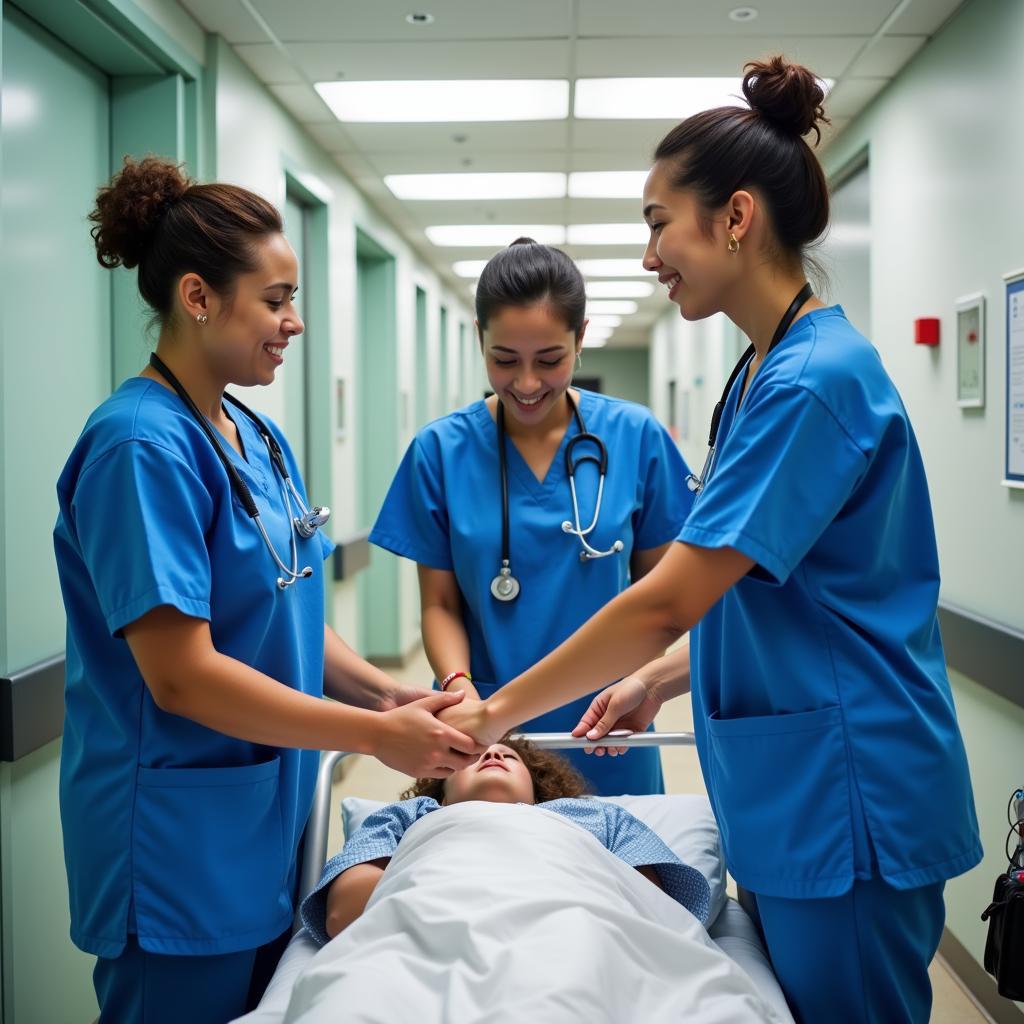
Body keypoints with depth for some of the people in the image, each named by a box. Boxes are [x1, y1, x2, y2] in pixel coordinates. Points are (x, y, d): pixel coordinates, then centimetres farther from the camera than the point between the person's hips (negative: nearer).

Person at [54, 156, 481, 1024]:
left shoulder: (258, 438, 7)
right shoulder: (144, 449, -19)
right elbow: (181, 675, -23)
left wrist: (388, 694, -3)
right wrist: (377, 736, -18)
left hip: (266, 831, 8)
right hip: (180, 848, -8)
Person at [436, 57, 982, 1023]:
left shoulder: (814, 380, -20)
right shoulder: (763, 370, 10)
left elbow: (667, 600, -22)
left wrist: (500, 709, -12)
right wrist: (660, 676, 8)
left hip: (845, 802, -9)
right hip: (789, 800, 9)